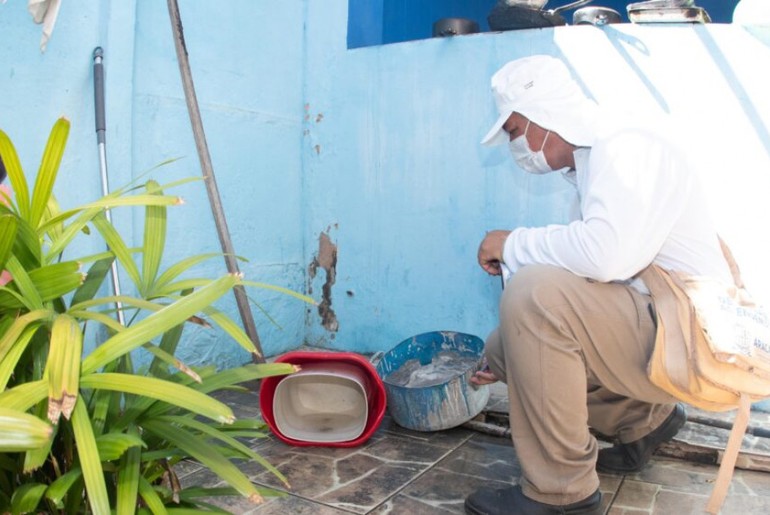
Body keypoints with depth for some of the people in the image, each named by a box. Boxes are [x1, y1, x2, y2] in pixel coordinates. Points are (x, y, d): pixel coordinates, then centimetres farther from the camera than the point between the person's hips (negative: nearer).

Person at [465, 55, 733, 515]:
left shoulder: (628, 144, -15)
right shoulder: (594, 162, 14)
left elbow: (606, 253, -34)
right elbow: (590, 267, 17)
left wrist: (514, 244, -16)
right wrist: (511, 360, 18)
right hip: (643, 333, 9)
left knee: (532, 292, -28)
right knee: (505, 347, 5)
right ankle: (647, 418, 17)